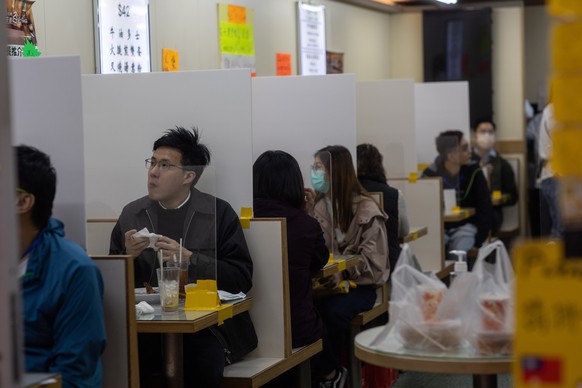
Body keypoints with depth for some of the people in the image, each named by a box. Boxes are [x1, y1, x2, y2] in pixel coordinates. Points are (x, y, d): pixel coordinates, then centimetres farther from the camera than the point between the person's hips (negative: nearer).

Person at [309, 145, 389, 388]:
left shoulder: (366, 209, -6)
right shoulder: (317, 205, 10)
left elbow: (372, 257, -11)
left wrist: (344, 273, -23)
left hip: (359, 283, -4)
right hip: (327, 281, 4)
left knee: (333, 311, -35)